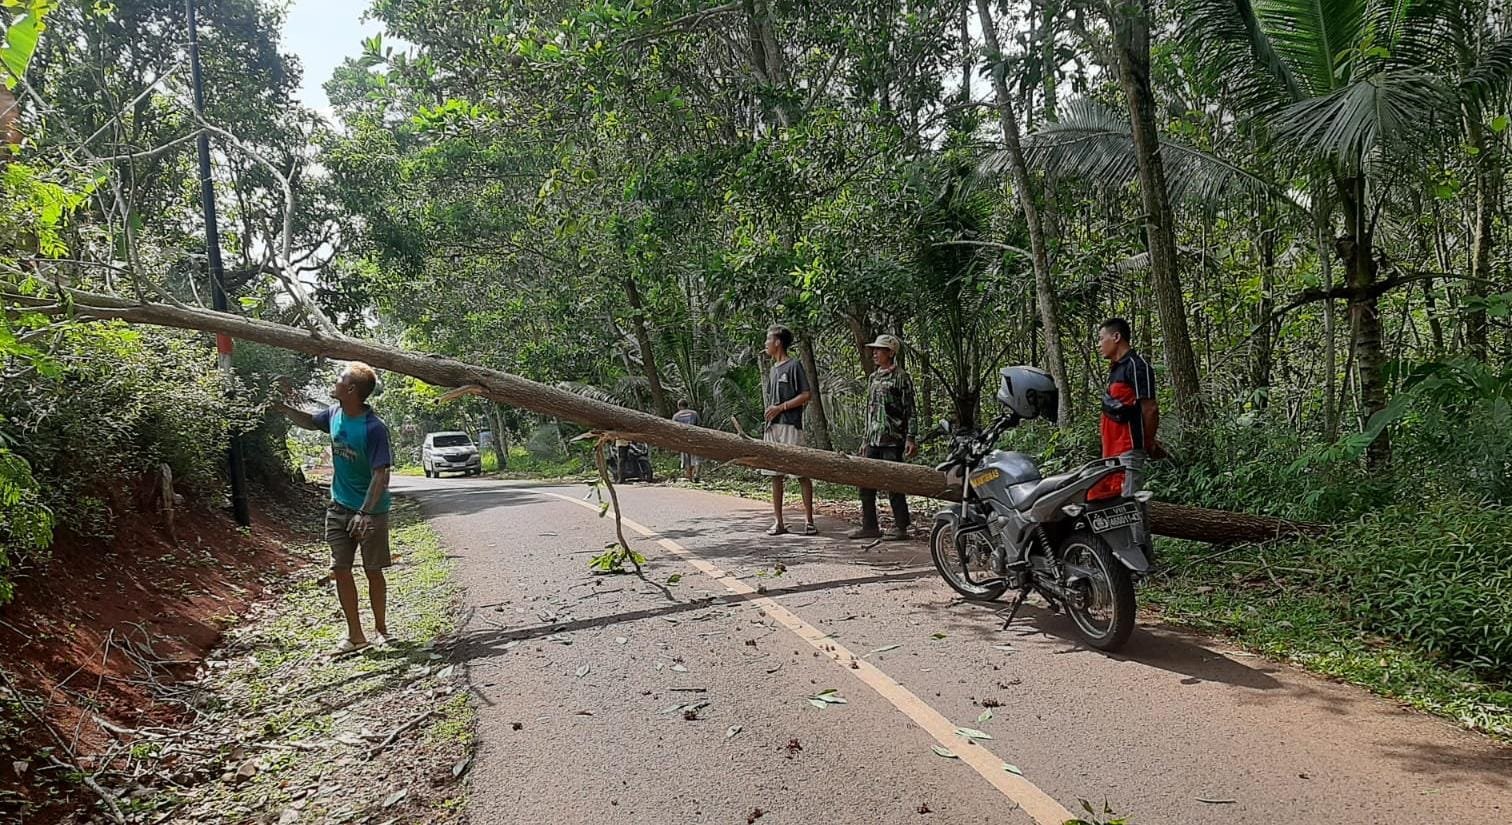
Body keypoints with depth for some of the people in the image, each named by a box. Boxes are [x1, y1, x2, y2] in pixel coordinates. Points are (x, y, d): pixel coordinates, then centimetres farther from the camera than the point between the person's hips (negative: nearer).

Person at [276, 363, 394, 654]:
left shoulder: (375, 428, -22)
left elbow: (381, 474, -24)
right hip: (339, 507, 6)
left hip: (371, 510, -6)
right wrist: (282, 406, 12)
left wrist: (365, 512, -30)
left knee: (373, 572, 4)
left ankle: (380, 629, 22)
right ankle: (355, 635, 14)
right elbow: (309, 421, 24)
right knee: (340, 570, 5)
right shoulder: (334, 414, -1)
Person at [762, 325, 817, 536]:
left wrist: (781, 407, -13)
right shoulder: (773, 370, 19)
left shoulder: (794, 365, -4)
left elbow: (807, 395, -10)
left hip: (790, 426, -8)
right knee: (775, 475, 6)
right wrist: (769, 413, 10)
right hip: (772, 427, 8)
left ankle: (809, 520, -1)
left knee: (801, 473, -5)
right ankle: (778, 522, 10)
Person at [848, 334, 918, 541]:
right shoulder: (873, 377, 17)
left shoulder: (901, 378, -5)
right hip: (873, 440, 8)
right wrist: (865, 440, 19)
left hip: (892, 440, -7)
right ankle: (869, 526, 14)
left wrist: (911, 438, -14)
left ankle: (901, 527, 6)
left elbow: (910, 411, -8)